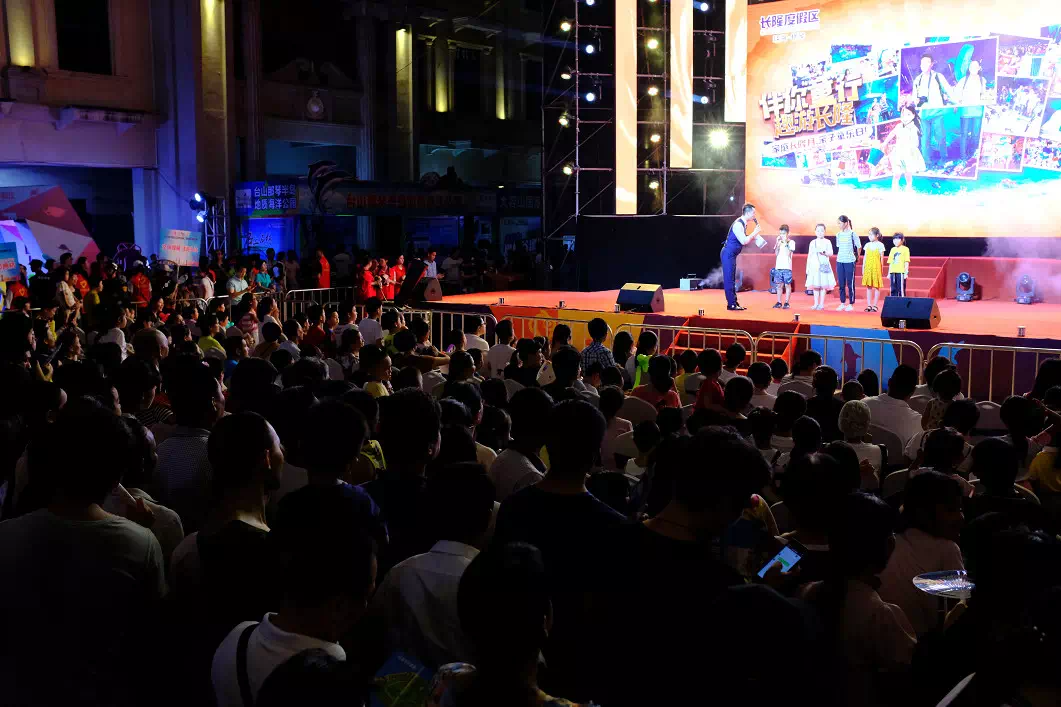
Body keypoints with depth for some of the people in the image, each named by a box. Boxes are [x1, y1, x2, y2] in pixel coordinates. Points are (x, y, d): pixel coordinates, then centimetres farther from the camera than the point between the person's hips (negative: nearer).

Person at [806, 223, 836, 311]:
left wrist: (823, 252, -21)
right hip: (814, 266, 3)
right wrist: (807, 267, 9)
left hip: (824, 265, -3)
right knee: (815, 285, 3)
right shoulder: (812, 242, 10)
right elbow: (809, 255, 12)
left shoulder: (827, 242, 3)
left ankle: (821, 304, 2)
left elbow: (831, 253, -4)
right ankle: (816, 304, 10)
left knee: (823, 285, -3)